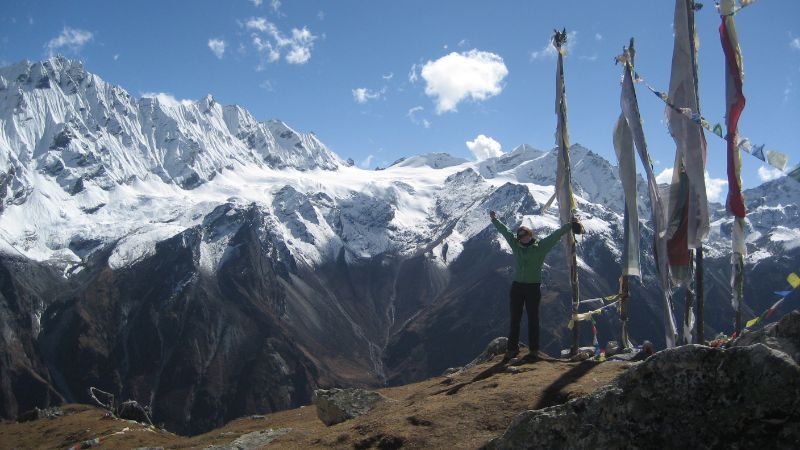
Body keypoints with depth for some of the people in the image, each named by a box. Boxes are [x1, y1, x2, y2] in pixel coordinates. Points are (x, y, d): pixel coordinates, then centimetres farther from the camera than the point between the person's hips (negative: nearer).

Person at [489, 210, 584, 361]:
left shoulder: (541, 246, -2)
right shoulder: (516, 246, 6)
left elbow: (556, 235, -5)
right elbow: (504, 231, 14)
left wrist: (569, 225, -9)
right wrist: (495, 220, 23)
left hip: (533, 287, -3)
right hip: (517, 286, 3)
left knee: (533, 319, 4)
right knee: (514, 319, 8)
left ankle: (534, 350, 12)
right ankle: (512, 348, 17)